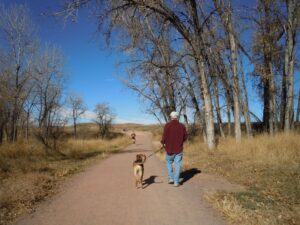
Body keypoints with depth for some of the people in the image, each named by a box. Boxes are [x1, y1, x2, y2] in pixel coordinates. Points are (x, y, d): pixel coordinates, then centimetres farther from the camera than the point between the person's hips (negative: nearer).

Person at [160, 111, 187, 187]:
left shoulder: (167, 125, -10)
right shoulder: (182, 126, -2)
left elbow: (164, 136, -12)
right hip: (179, 149, 1)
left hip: (169, 148, -1)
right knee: (177, 165, 6)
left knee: (169, 163, 20)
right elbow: (185, 137, 4)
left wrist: (162, 143, 6)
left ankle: (171, 178, 17)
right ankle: (176, 181, 7)